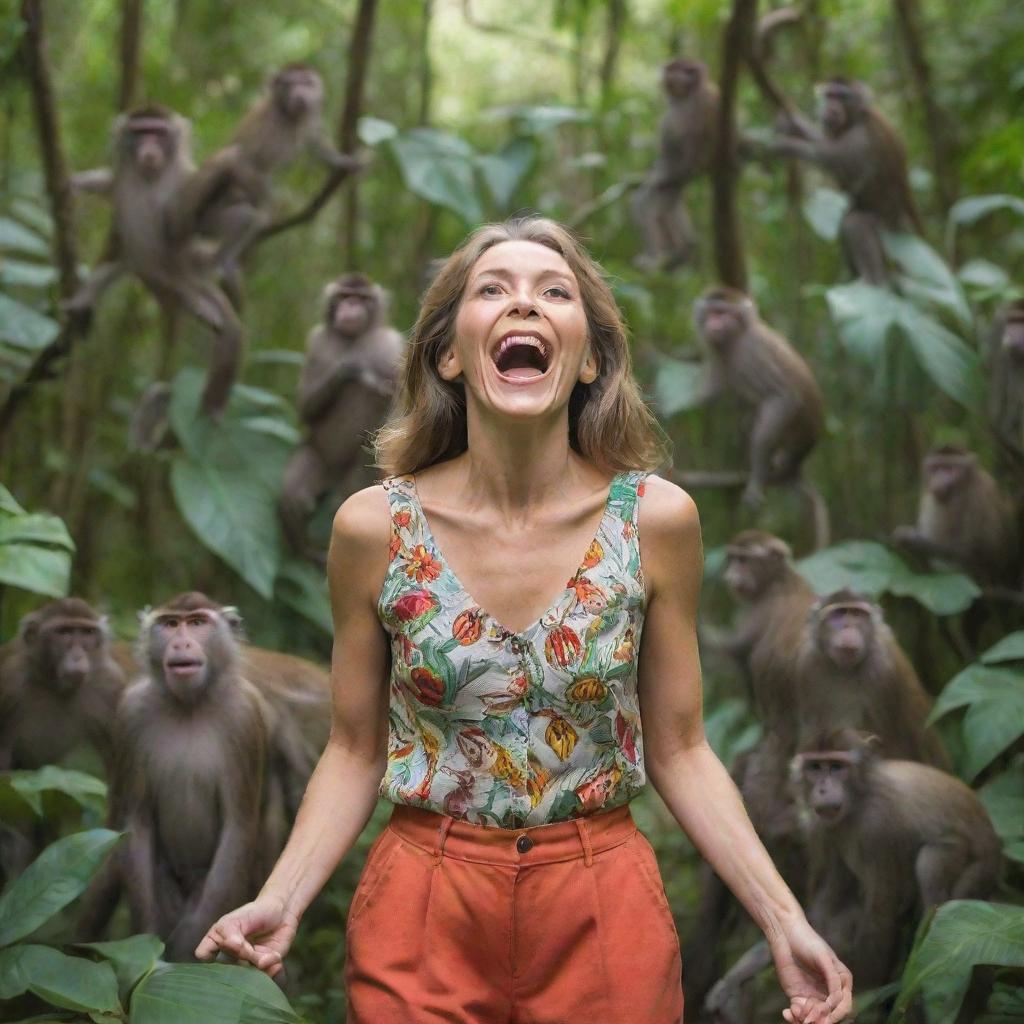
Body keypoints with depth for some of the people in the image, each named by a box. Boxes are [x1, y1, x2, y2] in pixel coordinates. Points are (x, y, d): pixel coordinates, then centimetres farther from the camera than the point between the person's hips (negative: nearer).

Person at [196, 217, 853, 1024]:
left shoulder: (656, 520, -8)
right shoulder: (375, 527, -8)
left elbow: (678, 751, 0)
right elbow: (355, 752, 1)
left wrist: (784, 920, -9)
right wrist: (280, 901, -14)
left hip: (604, 911, 1)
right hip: (422, 918, 0)